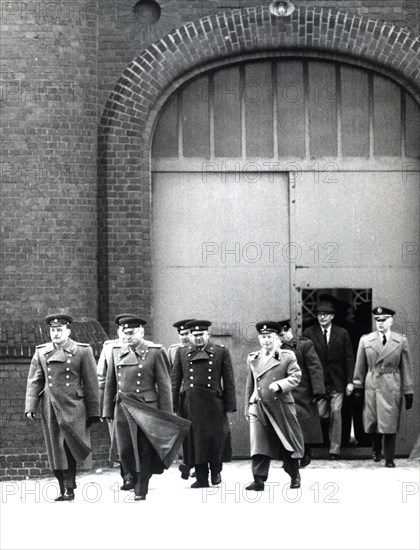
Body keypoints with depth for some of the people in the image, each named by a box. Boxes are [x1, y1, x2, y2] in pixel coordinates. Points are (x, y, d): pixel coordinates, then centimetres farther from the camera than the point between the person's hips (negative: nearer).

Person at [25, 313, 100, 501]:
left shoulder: (83, 351, 2)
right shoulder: (41, 352, 10)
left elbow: (91, 384, 3)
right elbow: (34, 381, 9)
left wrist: (93, 412, 1)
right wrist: (30, 407, -3)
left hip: (73, 408, -3)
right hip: (50, 408, 3)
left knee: (70, 448, -11)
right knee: (56, 451, 4)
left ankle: (69, 488, -4)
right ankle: (64, 490, 12)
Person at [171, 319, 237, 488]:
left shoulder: (221, 352, 6)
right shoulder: (182, 353, 11)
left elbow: (228, 380, 5)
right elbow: (175, 380, 11)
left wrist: (230, 405, 0)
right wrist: (174, 405, 5)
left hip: (213, 403, -1)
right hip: (190, 403, 1)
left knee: (215, 438, -3)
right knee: (195, 441, 0)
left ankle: (216, 470, 21)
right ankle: (201, 478, 8)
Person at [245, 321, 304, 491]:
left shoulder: (287, 356, 2)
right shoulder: (252, 358, 12)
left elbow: (295, 377, -7)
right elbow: (249, 384, 16)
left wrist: (279, 385, -24)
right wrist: (248, 406, 13)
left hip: (282, 407, -2)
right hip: (259, 407, 2)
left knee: (288, 442, 7)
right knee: (259, 444, -8)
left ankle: (295, 476, 24)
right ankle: (259, 480, -7)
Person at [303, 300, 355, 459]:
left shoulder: (342, 333, 4)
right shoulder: (309, 333, 2)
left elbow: (349, 359, 4)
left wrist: (350, 382, -3)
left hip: (337, 382, 0)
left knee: (336, 412, -5)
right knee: (320, 414, -5)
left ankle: (335, 449, -1)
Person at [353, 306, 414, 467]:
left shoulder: (401, 341, 3)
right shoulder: (365, 340, 6)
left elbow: (406, 368, 4)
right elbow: (360, 366, 9)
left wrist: (408, 392, 1)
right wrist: (358, 386, 6)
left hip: (392, 387, -1)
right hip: (372, 386, 1)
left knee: (390, 424, -2)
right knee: (372, 421, 4)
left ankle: (389, 459, 7)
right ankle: (376, 448, 32)